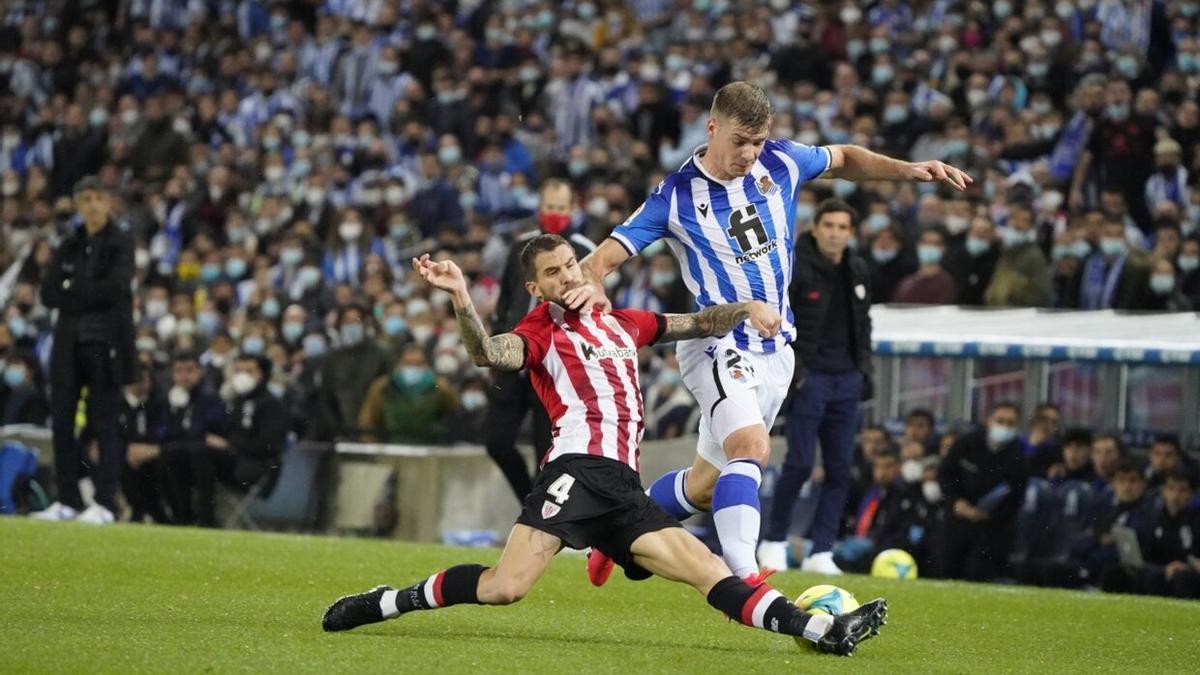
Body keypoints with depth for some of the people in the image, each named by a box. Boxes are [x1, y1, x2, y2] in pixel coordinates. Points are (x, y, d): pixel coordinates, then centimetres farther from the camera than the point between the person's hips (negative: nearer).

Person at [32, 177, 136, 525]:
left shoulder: (121, 244, 1)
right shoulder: (69, 246, 14)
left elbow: (114, 288, -13)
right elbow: (49, 294, 5)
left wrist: (71, 289, -4)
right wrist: (90, 295, -8)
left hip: (106, 342, -5)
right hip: (69, 341, 5)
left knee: (104, 423, -7)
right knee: (61, 421, 2)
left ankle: (105, 504, -6)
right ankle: (68, 501, 8)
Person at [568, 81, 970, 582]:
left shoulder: (781, 163, -1)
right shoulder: (676, 197, -12)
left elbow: (844, 160, 19)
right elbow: (603, 258, -13)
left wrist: (907, 170, 5)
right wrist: (593, 285, -36)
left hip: (776, 350, 6)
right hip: (718, 347, -6)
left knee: (705, 485, 12)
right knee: (751, 447, -31)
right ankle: (744, 579, -39)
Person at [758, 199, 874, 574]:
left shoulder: (857, 271, 11)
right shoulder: (794, 269, -9)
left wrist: (864, 366, 13)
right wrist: (792, 370, -16)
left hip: (847, 380, 6)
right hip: (808, 376, -6)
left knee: (840, 469, 2)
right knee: (800, 463, -10)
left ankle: (821, 552, 5)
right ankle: (774, 541, 7)